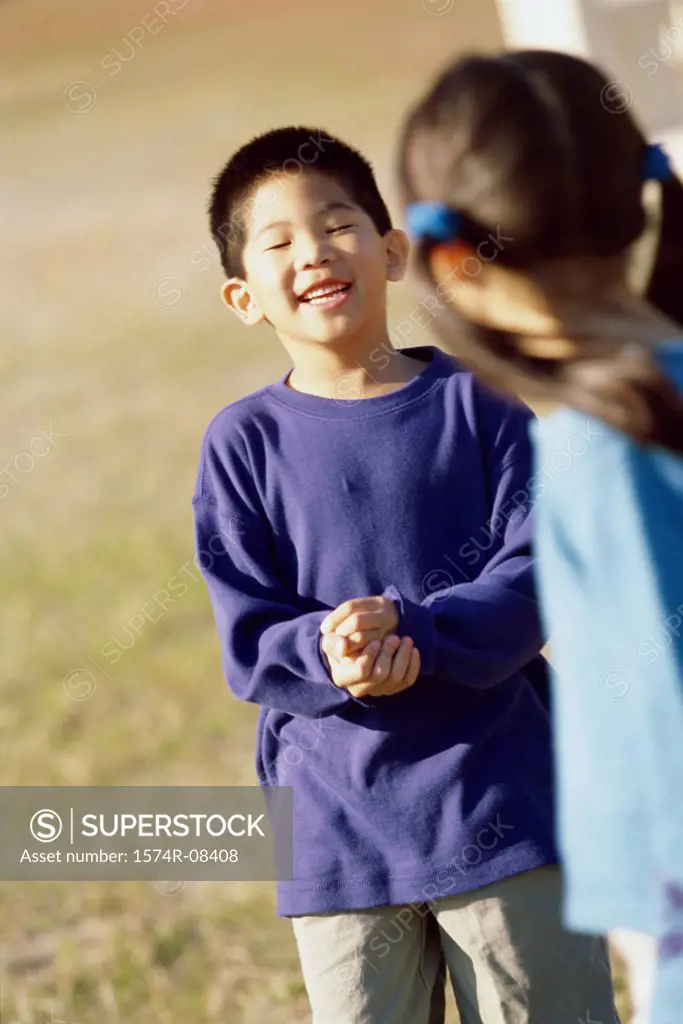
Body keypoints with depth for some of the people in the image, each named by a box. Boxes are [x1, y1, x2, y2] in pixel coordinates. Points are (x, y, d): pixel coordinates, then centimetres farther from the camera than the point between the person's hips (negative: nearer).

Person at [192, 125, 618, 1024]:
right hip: (338, 832, 1)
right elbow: (250, 644, -2)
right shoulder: (243, 443, 2)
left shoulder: (477, 401, 0)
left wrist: (409, 633, -23)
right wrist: (331, 656, -23)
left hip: (502, 805, 0)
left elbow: (536, 576, -7)